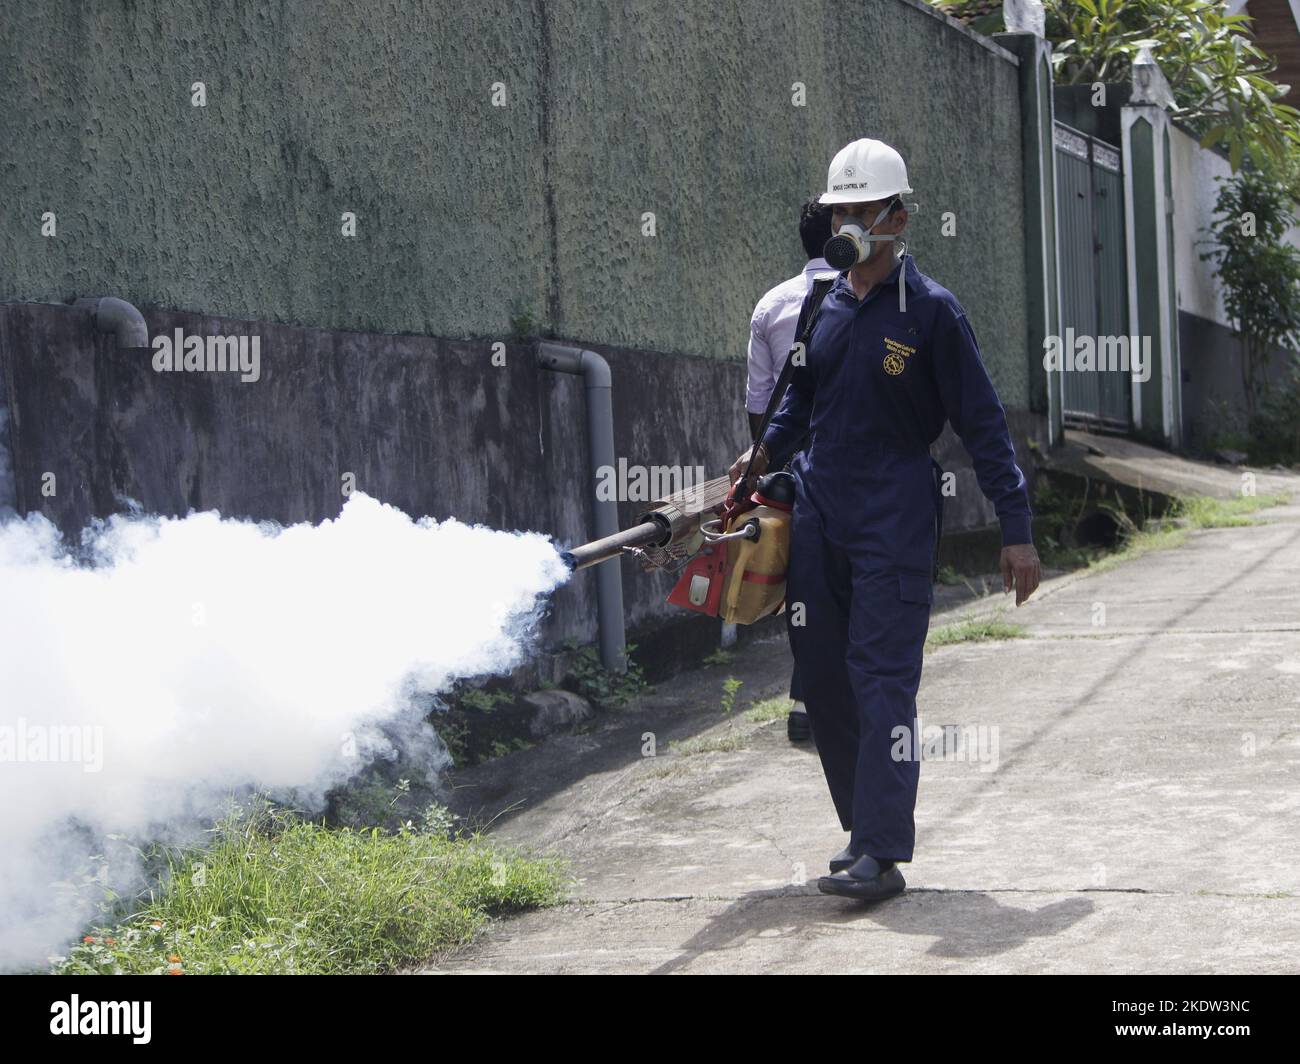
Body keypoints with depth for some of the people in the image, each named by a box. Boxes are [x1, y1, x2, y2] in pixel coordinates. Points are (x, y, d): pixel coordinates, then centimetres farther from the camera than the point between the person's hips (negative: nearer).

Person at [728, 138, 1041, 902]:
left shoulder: (930, 310, -6)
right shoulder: (820, 306, 10)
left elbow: (982, 425, -5)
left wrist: (1018, 532, -9)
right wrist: (765, 453, 5)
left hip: (895, 523, -6)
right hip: (817, 516, 6)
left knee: (883, 677, -12)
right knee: (823, 677, 8)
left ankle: (883, 853, -14)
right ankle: (867, 825, 21)